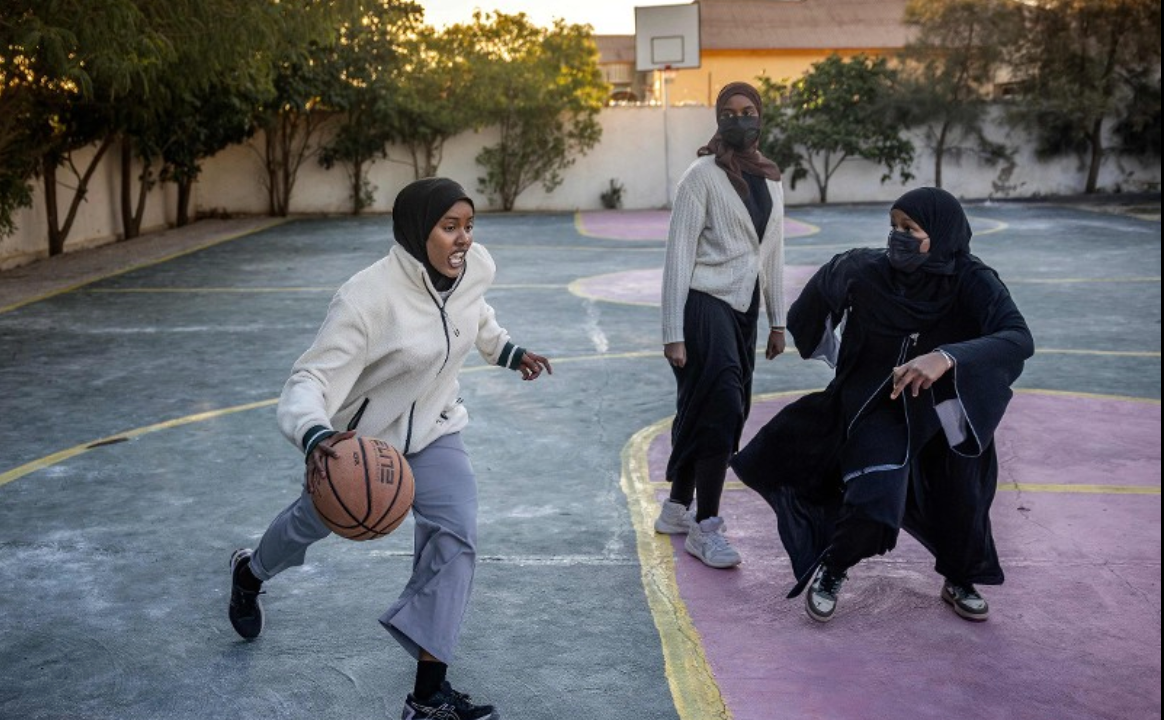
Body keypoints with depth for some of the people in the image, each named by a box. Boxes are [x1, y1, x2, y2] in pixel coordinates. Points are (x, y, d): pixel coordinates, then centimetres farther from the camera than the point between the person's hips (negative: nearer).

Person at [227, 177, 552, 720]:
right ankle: (250, 573, 59)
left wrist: (508, 352, 17)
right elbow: (310, 379, -38)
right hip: (358, 437, -3)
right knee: (315, 520, 21)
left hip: (433, 431, 4)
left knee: (454, 537, -17)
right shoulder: (367, 298, -35)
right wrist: (315, 437, -57)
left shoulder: (476, 268, -16)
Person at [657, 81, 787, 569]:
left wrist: (777, 321, 15)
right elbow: (679, 255, -11)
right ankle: (705, 526, -3)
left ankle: (677, 508, 26)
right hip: (704, 303, -7)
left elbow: (773, 253, 18)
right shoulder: (702, 176, -8)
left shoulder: (770, 180, 12)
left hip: (742, 308, 7)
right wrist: (673, 334, -16)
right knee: (722, 406, -13)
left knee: (703, 409, 12)